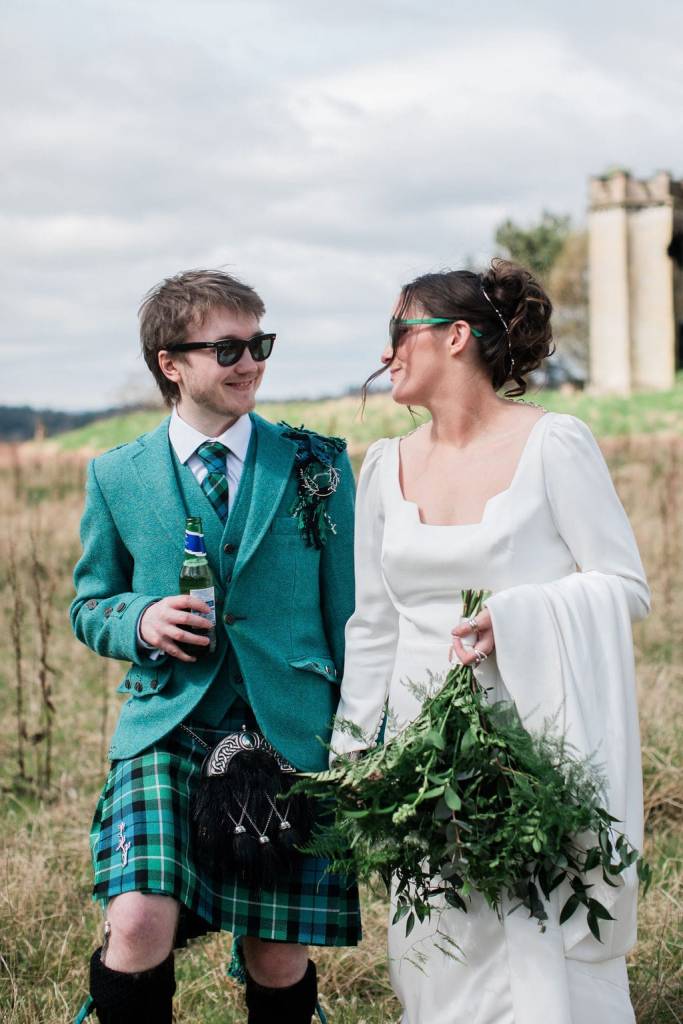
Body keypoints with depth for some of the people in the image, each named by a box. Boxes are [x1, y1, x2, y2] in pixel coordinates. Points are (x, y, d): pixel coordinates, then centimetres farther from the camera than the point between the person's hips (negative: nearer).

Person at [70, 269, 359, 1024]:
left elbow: (349, 609, 6)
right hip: (168, 728, 0)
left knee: (277, 958, 4)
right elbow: (90, 605, 16)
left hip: (291, 729, 0)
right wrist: (139, 622, -8)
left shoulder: (316, 465, 5)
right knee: (139, 926, -20)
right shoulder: (118, 477, 6)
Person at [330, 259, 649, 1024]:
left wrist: (513, 618, -20)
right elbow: (372, 624, 13)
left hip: (536, 731, -5)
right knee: (437, 960, 7)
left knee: (548, 954, -5)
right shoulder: (386, 467, 10)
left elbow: (628, 586, -6)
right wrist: (351, 752, 8)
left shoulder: (552, 445, -6)